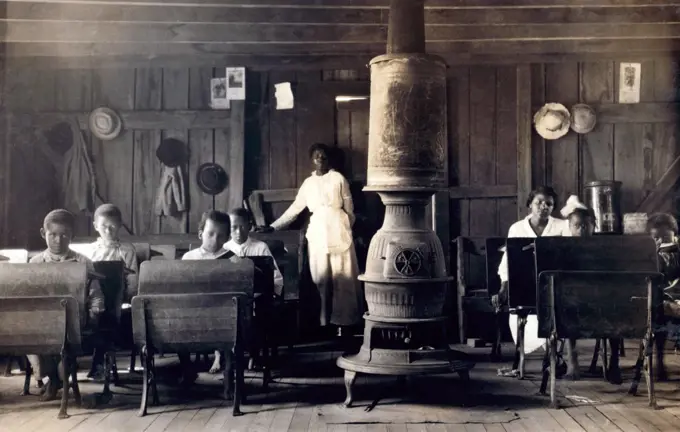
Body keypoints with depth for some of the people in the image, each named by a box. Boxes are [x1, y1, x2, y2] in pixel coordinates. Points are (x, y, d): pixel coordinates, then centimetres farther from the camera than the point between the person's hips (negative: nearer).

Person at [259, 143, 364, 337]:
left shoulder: (338, 178, 2)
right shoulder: (308, 183, 12)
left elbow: (349, 208, 5)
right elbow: (294, 208, 14)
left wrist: (348, 230, 5)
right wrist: (273, 227, 10)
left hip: (338, 230, -3)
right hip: (317, 232, 3)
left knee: (341, 277, -2)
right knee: (321, 279, 2)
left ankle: (343, 322, 2)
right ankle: (324, 322, 6)